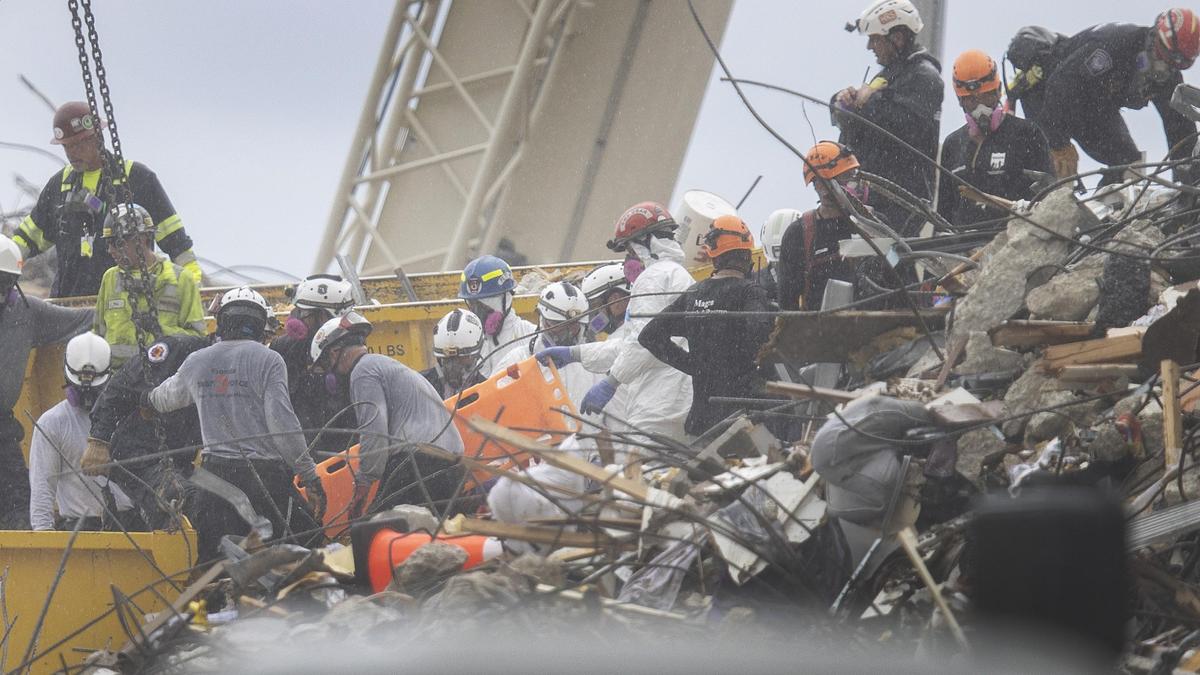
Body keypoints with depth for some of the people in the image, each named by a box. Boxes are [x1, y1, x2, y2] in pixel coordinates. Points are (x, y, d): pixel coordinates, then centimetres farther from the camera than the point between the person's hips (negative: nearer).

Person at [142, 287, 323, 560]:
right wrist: (310, 476, -7)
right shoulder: (267, 360, -4)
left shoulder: (195, 362, 12)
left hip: (215, 474, 4)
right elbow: (283, 424, -12)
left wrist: (149, 399, 58)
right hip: (265, 475, -4)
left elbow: (169, 397, 33)